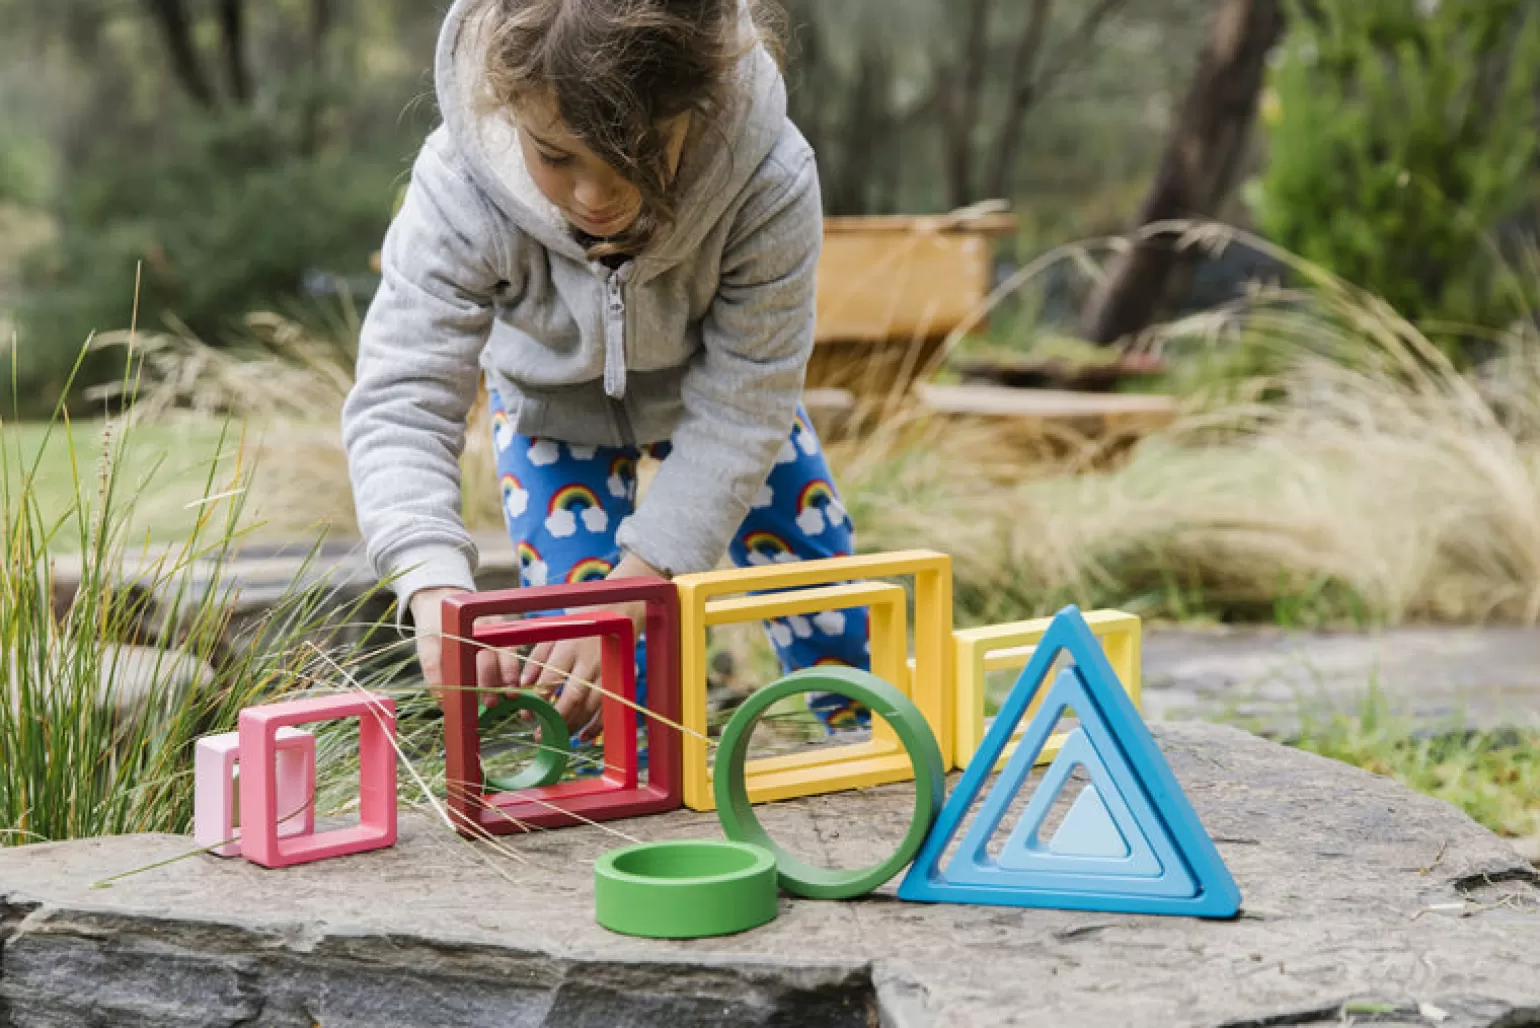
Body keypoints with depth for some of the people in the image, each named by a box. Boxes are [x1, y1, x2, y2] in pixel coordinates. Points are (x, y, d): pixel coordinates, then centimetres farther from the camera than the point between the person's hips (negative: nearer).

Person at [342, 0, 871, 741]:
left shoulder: (768, 181, -41)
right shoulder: (458, 198, -40)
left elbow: (740, 406, -34)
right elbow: (401, 402, -38)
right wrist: (435, 588, -55)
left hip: (711, 381, 1)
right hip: (554, 396, 0)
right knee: (577, 671, -11)